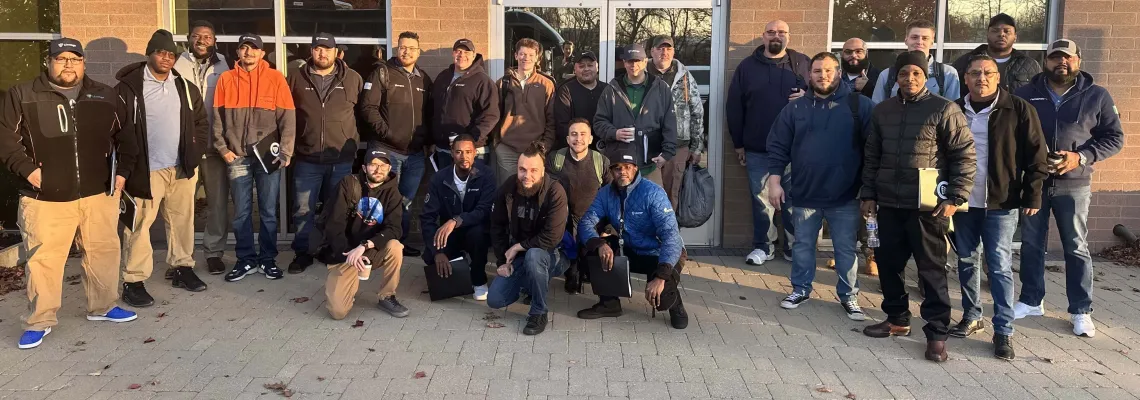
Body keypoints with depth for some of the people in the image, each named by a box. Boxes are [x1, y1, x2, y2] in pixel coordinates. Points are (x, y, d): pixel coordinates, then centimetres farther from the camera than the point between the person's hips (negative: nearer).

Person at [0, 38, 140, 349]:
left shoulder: (105, 96, 9)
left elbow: (125, 136, 15)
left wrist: (123, 170, 5)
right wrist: (26, 169, -11)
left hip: (99, 194, 3)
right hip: (45, 198, -3)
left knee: (104, 251, 11)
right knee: (43, 258, 0)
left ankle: (103, 307, 28)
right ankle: (39, 321, 13)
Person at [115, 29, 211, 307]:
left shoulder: (185, 87, 11)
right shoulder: (128, 88, -5)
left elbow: (201, 123, 17)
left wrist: (194, 154, 7)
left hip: (182, 168, 5)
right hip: (145, 169, -5)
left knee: (182, 220, 12)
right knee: (139, 225, -3)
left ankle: (183, 268, 26)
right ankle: (133, 282, 3)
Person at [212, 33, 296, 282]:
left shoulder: (275, 78, 0)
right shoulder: (226, 79, 5)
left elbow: (288, 117, -3)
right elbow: (218, 117, 6)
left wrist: (285, 151, -10)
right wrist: (222, 148, -3)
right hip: (237, 156, 1)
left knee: (268, 212, 5)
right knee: (241, 213, 6)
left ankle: (267, 259, 17)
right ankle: (246, 260, 17)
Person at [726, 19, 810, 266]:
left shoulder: (803, 63, 5)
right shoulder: (747, 66, 5)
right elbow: (734, 107, 5)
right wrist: (738, 144, 3)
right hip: (758, 149, 0)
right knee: (761, 198, 5)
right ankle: (762, 246, 16)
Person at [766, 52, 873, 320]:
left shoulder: (860, 106, -3)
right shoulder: (795, 108, 4)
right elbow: (778, 148, 4)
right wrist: (775, 182, -3)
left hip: (845, 196, -2)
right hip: (805, 194, 2)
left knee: (846, 249, 8)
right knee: (802, 245, 13)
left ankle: (849, 295, 23)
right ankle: (800, 289, 29)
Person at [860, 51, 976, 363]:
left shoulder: (944, 109, -5)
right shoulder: (882, 111, 10)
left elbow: (965, 155, -7)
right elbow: (871, 156, 16)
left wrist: (955, 198, -12)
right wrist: (868, 194, 10)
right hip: (888, 204, 5)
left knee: (931, 270, -1)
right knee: (888, 264, 12)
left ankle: (937, 333, 7)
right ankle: (897, 319, 29)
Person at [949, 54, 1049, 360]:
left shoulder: (1019, 110, -4)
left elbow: (1036, 156, -2)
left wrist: (1032, 196, -6)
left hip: (1001, 203, -3)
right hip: (963, 201, 4)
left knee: (1000, 266, -2)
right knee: (966, 262, 12)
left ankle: (1004, 331, 5)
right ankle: (971, 317, 27)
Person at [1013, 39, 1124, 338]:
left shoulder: (1096, 96, 0)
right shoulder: (1026, 94, 1)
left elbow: (1114, 138, 0)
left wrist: (1082, 157, -15)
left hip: (1073, 185, -1)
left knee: (1076, 248, 6)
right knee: (1031, 245, 10)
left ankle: (1081, 311, 16)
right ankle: (1031, 301, 24)